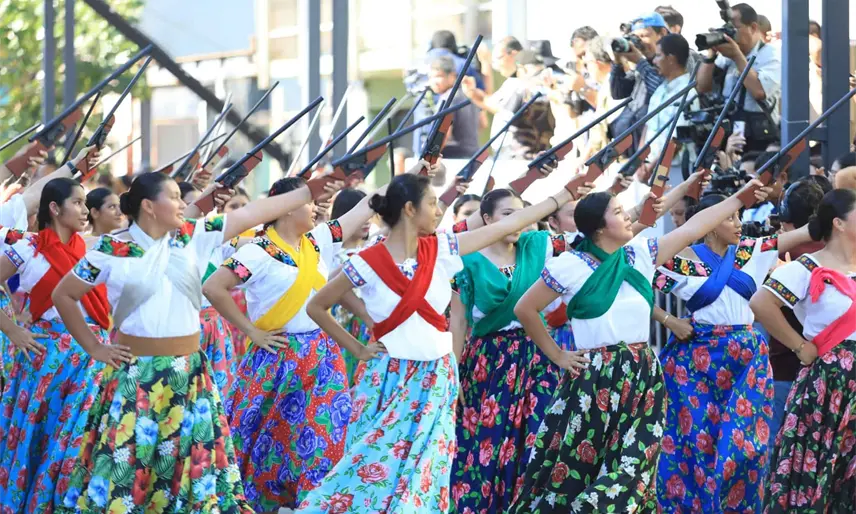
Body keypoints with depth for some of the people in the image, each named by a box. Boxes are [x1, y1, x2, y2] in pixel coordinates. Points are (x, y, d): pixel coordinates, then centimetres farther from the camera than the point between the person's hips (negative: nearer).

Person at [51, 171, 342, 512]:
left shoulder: (194, 237, 3)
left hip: (188, 375, 3)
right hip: (135, 376, -3)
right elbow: (63, 295, 2)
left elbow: (252, 214, 3)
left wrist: (308, 192, 1)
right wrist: (94, 348, 1)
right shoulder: (112, 249, -6)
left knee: (193, 462, 5)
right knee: (124, 465, -2)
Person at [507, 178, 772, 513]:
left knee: (632, 467, 0)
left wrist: (738, 199, 12)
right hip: (595, 377, -4)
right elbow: (525, 309, -2)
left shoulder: (641, 254, 7)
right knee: (575, 467, -1)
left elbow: (692, 229, 12)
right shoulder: (571, 266, -7)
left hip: (642, 374, 4)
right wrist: (557, 355, 0)